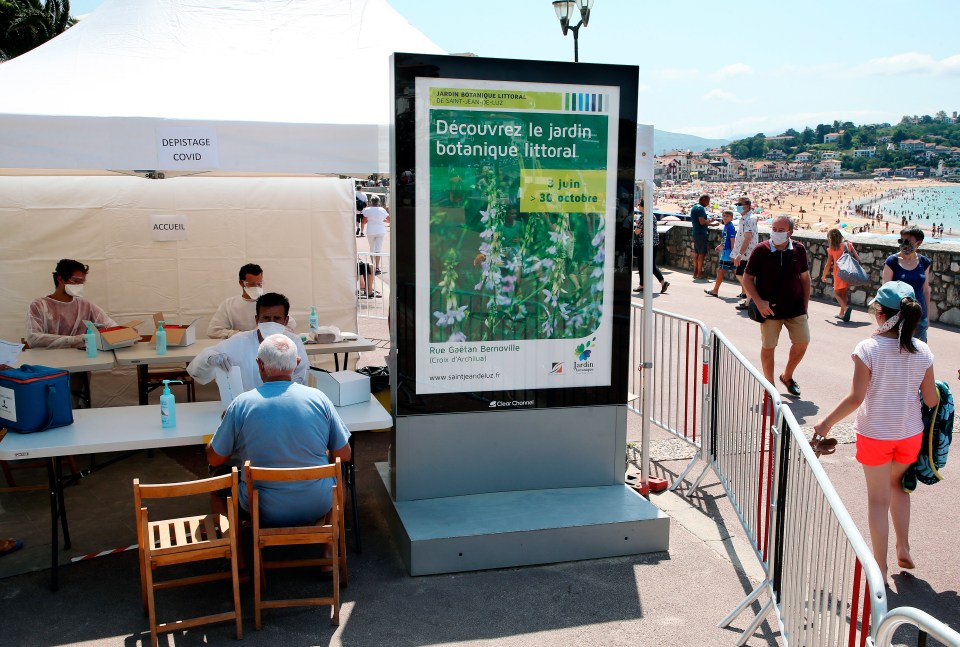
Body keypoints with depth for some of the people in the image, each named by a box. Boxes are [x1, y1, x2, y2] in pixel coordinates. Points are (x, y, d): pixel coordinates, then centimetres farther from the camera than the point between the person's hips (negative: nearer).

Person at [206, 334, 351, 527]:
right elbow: (344, 456, -2)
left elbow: (214, 459, 0)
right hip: (319, 508, 1)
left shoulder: (241, 404, -13)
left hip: (265, 512, -1)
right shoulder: (318, 398, -9)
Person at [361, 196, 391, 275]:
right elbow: (389, 220, 3)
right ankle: (377, 267, -15)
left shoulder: (367, 210, -4)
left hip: (371, 232, 0)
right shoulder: (382, 210, -1)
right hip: (381, 231, 0)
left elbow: (364, 222, -2)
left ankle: (373, 267, 18)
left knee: (372, 249, 14)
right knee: (378, 249, -4)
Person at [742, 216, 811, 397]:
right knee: (768, 346, 5)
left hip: (795, 308, 3)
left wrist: (805, 304, 8)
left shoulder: (799, 250, -2)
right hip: (769, 309, -3)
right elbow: (747, 279, -6)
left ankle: (787, 376, 31)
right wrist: (759, 302, -15)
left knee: (802, 342, 7)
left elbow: (805, 277, 10)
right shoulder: (761, 251, -11)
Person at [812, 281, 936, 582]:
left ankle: (880, 567, 19)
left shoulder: (868, 348, -19)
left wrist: (826, 423, -9)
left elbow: (856, 398, -21)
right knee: (897, 484, 30)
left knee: (878, 499, 11)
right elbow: (931, 400, -4)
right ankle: (903, 549, 30)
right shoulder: (922, 351, -8)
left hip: (875, 434, -3)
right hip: (910, 433, 4)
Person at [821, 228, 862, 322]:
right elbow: (857, 258, 0)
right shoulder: (848, 244, 3)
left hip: (839, 274, -4)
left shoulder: (831, 249, -4)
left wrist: (824, 276, 13)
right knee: (844, 293, 19)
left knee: (837, 293, 7)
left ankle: (846, 307, -20)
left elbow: (828, 264, 0)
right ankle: (842, 314, 24)